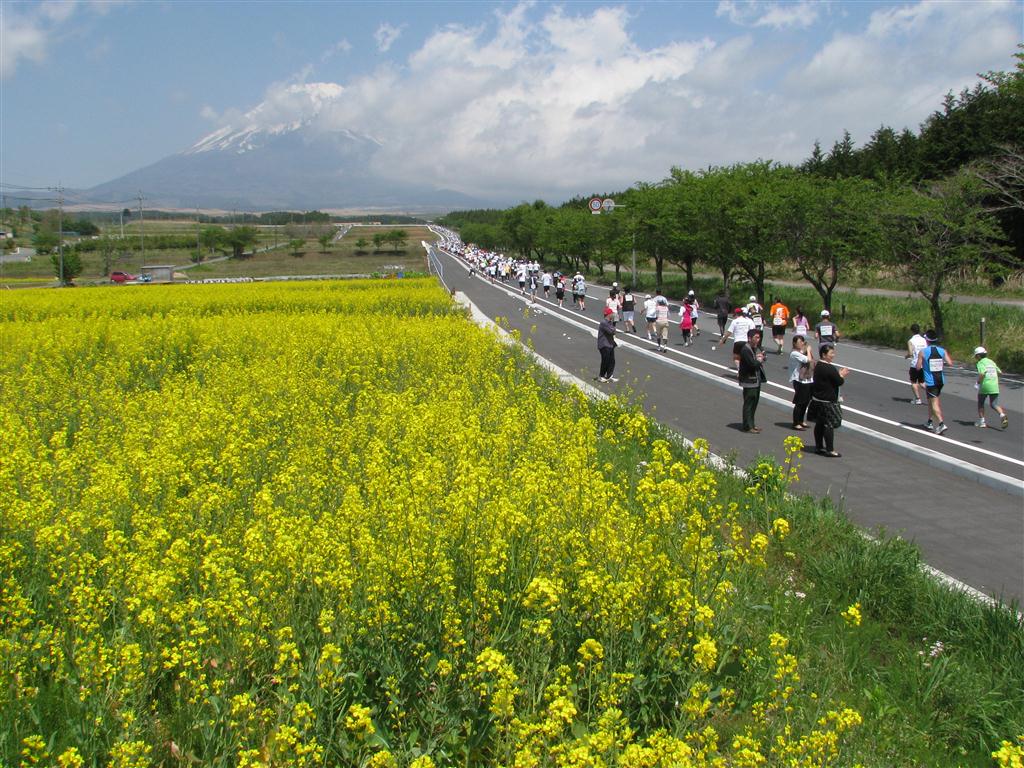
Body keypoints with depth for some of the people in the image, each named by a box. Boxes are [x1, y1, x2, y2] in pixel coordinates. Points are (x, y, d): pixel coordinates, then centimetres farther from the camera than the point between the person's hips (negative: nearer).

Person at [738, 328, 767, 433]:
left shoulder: (757, 348, 12)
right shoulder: (745, 350, -18)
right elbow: (753, 364, -26)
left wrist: (761, 357, -7)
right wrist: (759, 360, -6)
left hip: (757, 380, 9)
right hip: (749, 380, -9)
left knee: (754, 403, 16)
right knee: (749, 404, -3)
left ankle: (751, 424, 25)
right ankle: (747, 426, 2)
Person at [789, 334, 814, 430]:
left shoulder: (803, 352, 14)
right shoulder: (795, 354, -14)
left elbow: (812, 362, 13)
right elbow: (808, 359, -21)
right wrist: (808, 350, -7)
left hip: (808, 380, 9)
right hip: (800, 381, -9)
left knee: (806, 402, 15)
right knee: (799, 403, -4)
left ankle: (801, 421, 28)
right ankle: (796, 423, 4)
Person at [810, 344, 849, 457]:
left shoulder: (818, 366, 8)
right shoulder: (830, 368, -21)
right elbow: (839, 382, -16)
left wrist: (839, 374, 12)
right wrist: (842, 375, 3)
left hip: (817, 400, 10)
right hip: (828, 401, -10)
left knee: (820, 424, 15)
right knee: (830, 425, -3)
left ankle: (819, 447, 23)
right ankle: (830, 450, 0)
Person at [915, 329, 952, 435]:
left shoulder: (922, 352, -10)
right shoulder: (942, 351, 0)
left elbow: (918, 367, -8)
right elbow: (950, 363, -7)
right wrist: (942, 364, 12)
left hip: (930, 381, -5)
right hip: (940, 380, 5)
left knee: (934, 403, -4)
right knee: (932, 401, 22)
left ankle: (941, 424, -19)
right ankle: (930, 422, 33)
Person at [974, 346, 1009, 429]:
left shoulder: (980, 363, -5)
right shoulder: (992, 362, 16)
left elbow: (982, 373, -21)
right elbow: (1000, 372, 18)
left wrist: (978, 382, -9)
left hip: (984, 386, -5)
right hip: (994, 386, 5)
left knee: (980, 403, 15)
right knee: (994, 404, 8)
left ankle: (981, 421, 17)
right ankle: (1002, 415, -20)